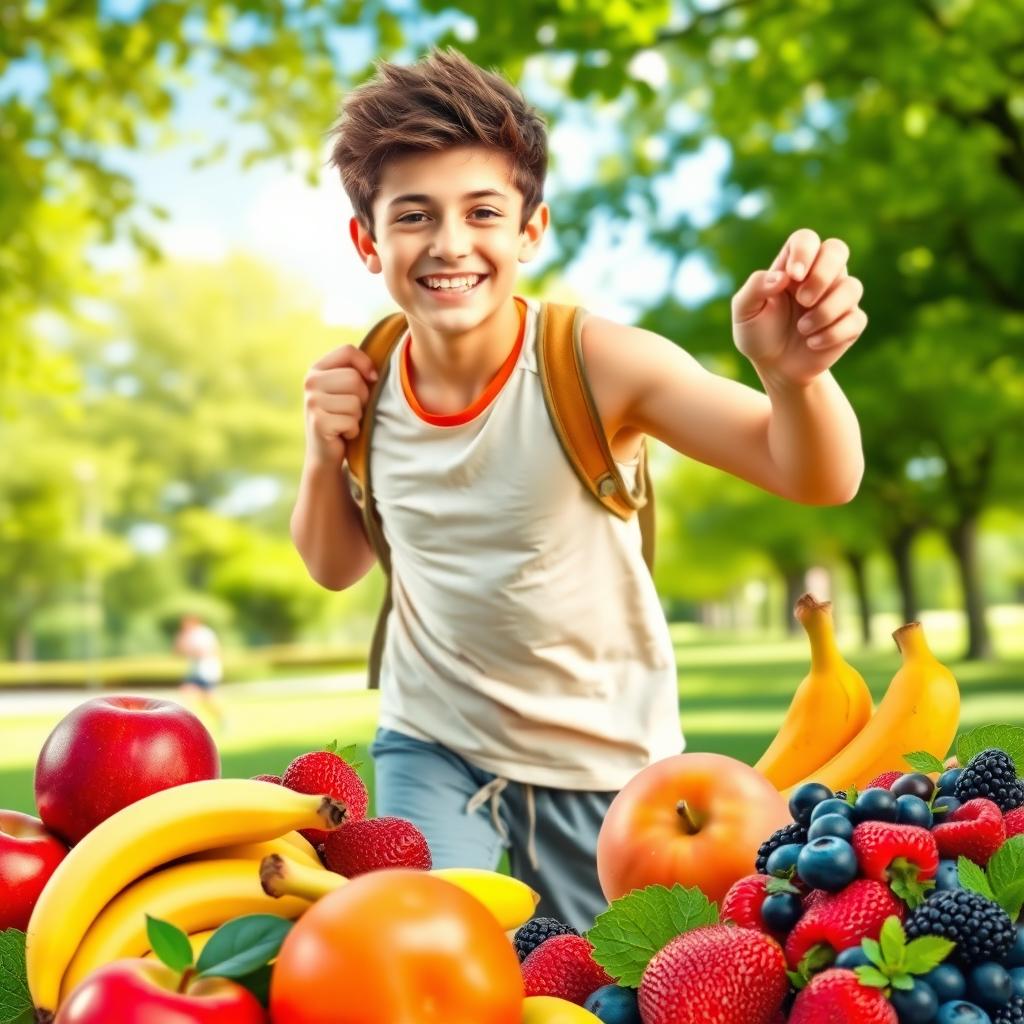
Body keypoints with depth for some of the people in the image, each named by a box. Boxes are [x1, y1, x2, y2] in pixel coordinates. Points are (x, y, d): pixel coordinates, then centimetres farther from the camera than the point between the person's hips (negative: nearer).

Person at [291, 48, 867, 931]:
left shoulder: (597, 363, -23)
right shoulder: (365, 385, -11)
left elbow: (819, 479, -28)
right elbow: (335, 567, 5)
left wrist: (795, 376, -51)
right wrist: (324, 455, -15)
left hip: (605, 757, -1)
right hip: (433, 743, 2)